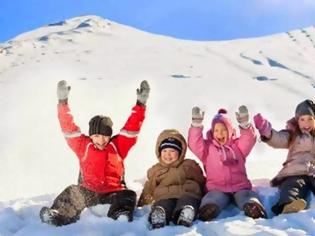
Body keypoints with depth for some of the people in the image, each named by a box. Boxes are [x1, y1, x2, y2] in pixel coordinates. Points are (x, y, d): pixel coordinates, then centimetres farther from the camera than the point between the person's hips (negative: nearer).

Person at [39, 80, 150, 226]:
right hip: (89, 192, 0)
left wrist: (140, 105, -1)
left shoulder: (117, 146, 12)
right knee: (73, 192, -27)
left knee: (128, 195, -30)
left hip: (114, 192, 0)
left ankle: (120, 217, -58)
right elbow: (69, 129, 3)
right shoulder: (83, 146, 11)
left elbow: (131, 129, 7)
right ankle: (58, 216, -50)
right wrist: (63, 103, -5)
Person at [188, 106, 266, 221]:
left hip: (240, 187, 1)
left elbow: (249, 140, -1)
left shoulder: (237, 145, 19)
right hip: (217, 189, -1)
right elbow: (194, 144, -3)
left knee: (252, 206, -34)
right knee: (208, 209, -36)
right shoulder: (208, 147, 16)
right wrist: (197, 125, -16)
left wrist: (245, 125, -19)